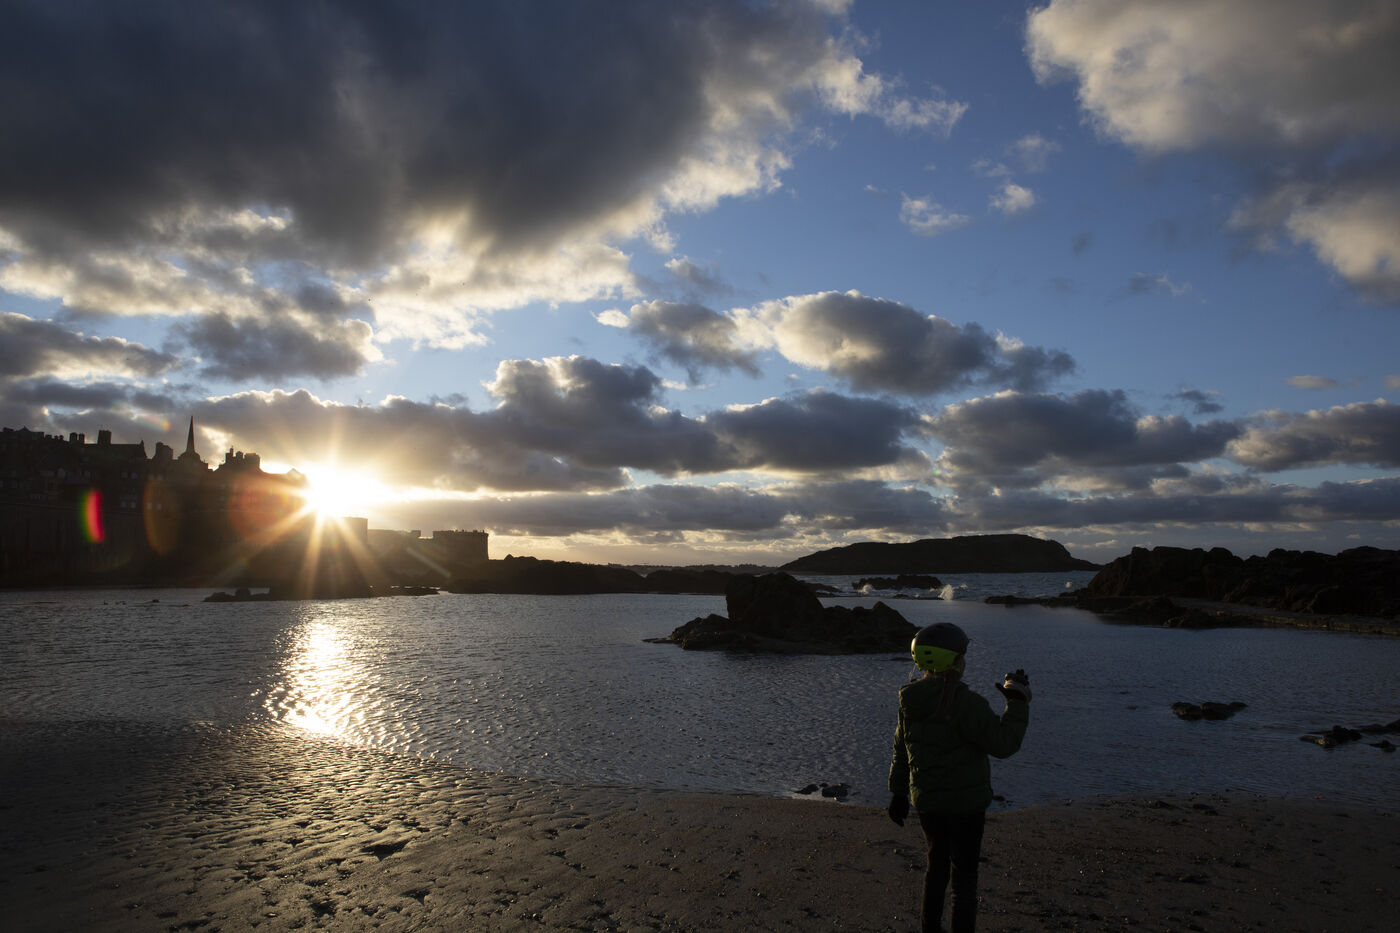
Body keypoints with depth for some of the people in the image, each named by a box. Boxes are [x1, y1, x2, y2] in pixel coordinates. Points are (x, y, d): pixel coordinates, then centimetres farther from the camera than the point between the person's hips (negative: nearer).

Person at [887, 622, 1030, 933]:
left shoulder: (911, 702, -2)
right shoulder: (964, 703, -25)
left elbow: (901, 751, 7)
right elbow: (1003, 743, -20)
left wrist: (898, 793, 18)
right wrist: (1017, 700, -11)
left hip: (927, 801, 6)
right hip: (965, 802, -6)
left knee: (937, 862, 25)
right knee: (964, 873, 9)